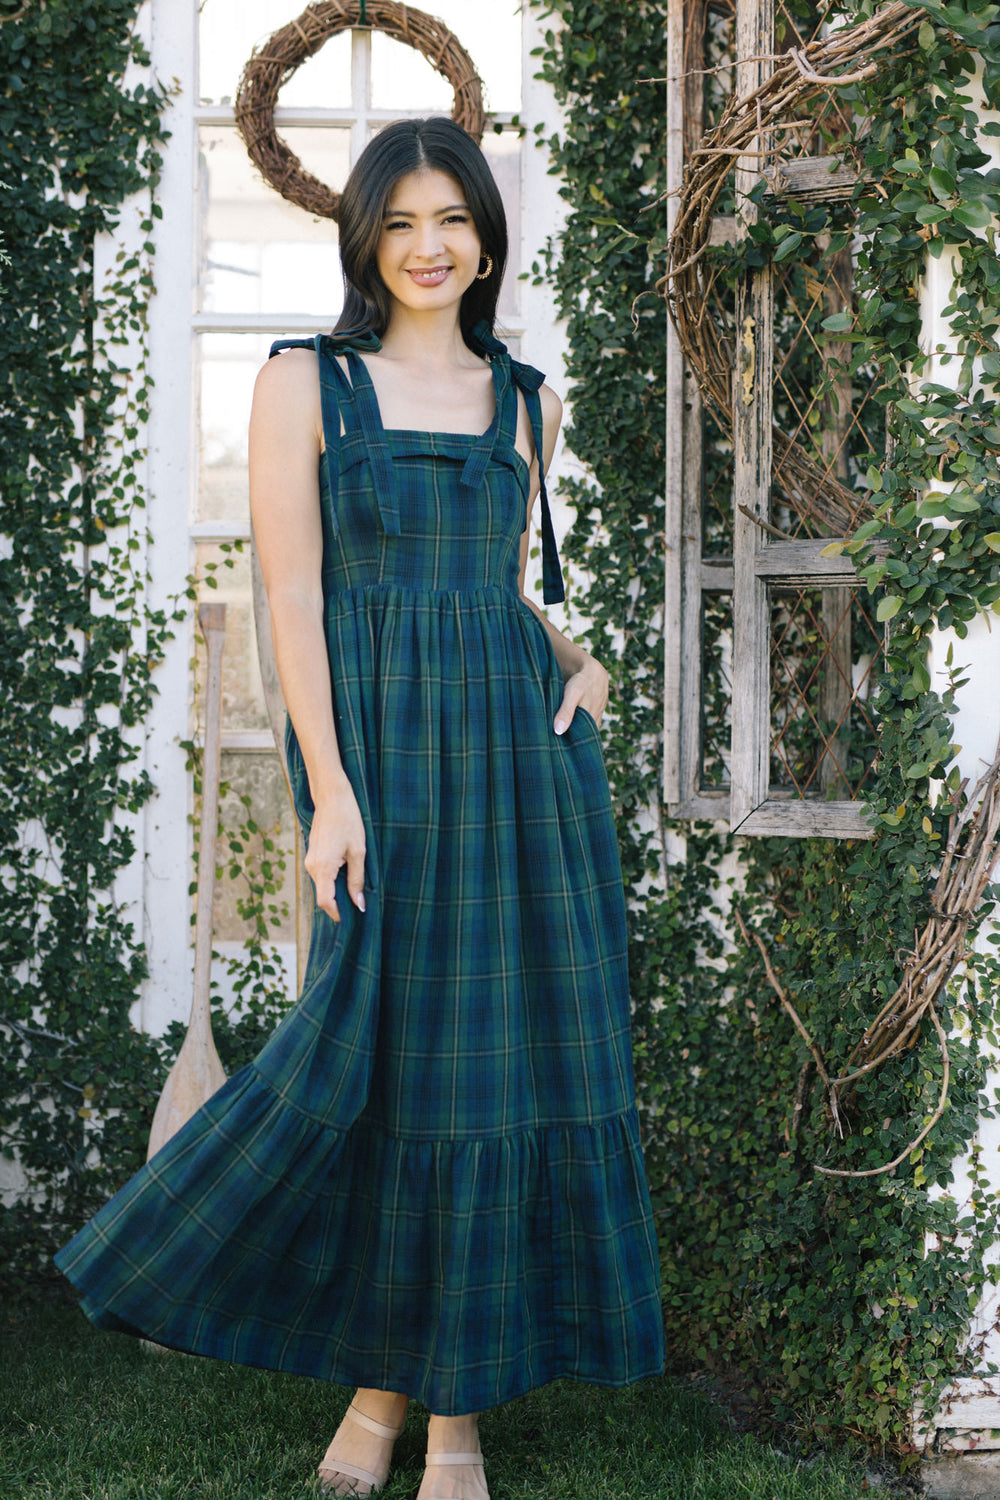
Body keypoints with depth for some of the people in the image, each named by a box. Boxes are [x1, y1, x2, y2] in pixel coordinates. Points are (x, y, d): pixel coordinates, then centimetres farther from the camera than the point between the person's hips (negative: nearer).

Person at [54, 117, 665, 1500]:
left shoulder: (527, 399, 14)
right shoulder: (305, 382, 2)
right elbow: (294, 593, -5)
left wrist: (581, 662, 5)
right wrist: (331, 789, -13)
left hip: (522, 744, 4)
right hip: (382, 742, -4)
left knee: (515, 1047, 2)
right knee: (400, 1051, -3)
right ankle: (380, 1376, 15)